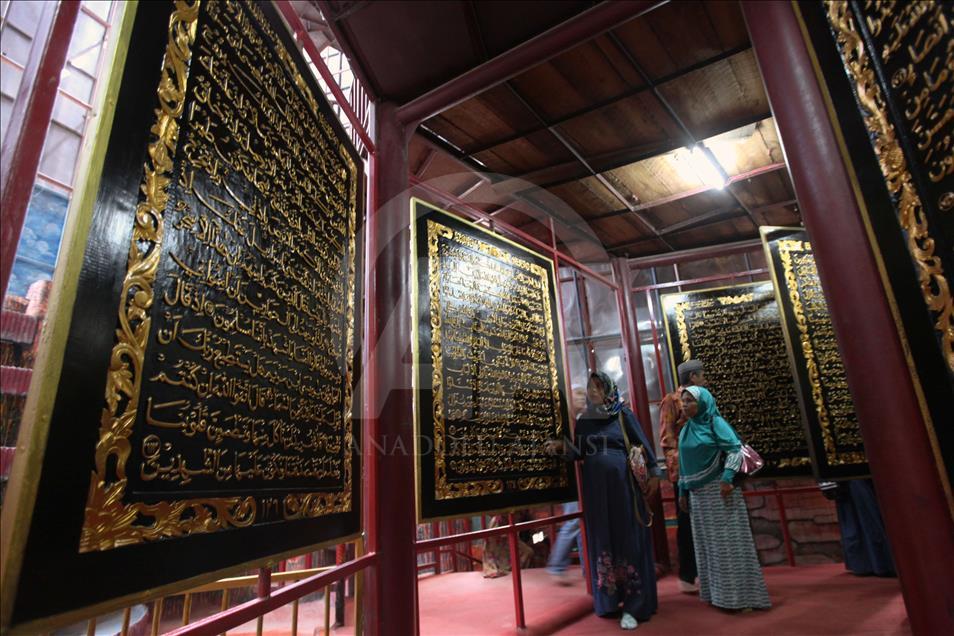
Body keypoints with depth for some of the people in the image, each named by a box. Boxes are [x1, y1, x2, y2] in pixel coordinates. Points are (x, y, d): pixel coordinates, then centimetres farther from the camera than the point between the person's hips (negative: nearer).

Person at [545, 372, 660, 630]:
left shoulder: (623, 414, -1)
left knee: (627, 538, 0)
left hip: (622, 484, -4)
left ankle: (634, 605, 7)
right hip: (595, 488, 4)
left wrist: (653, 472, -5)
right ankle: (610, 598, 21)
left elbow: (642, 443, 0)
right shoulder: (582, 420, 8)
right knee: (601, 540, 8)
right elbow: (579, 453, 8)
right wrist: (562, 446, -9)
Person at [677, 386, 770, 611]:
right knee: (707, 543, 10)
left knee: (729, 541, -1)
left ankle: (741, 594, 8)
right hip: (698, 494, 6)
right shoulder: (686, 430, 12)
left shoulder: (715, 422, -6)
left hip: (719, 490, -6)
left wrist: (727, 478, -23)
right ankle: (717, 592, 19)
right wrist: (682, 491, 13)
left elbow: (735, 449, -14)